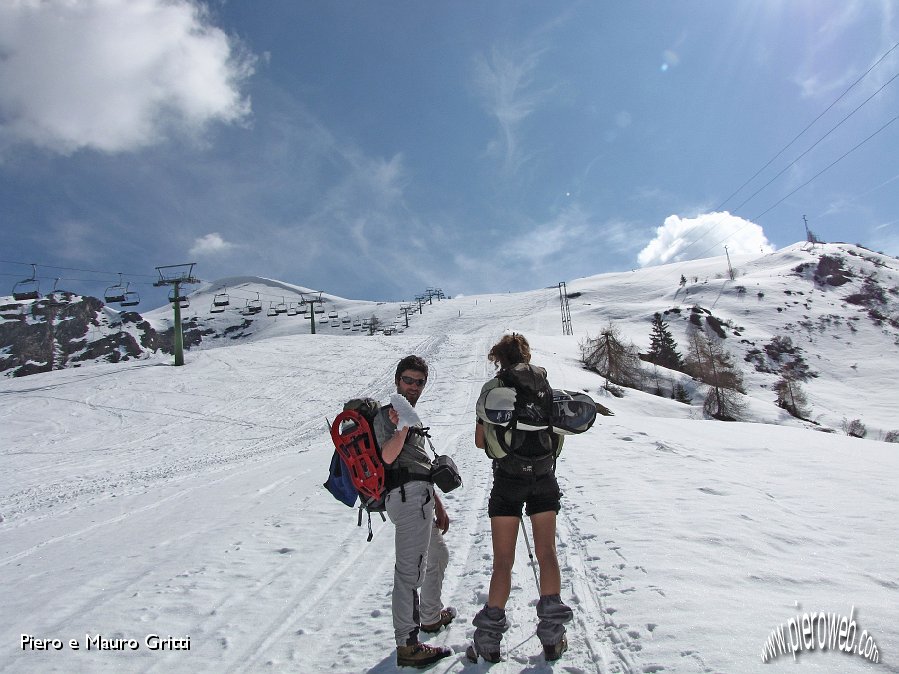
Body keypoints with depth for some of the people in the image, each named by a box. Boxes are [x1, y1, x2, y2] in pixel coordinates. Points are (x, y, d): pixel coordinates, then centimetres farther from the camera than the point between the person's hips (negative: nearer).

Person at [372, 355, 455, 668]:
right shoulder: (387, 414, -4)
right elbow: (388, 456, -22)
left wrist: (438, 507, 25)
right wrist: (401, 428, -40)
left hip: (422, 498, 10)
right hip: (408, 497, -10)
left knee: (438, 557, 25)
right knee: (410, 569, -13)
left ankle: (431, 616, 42)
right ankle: (407, 645, -10)